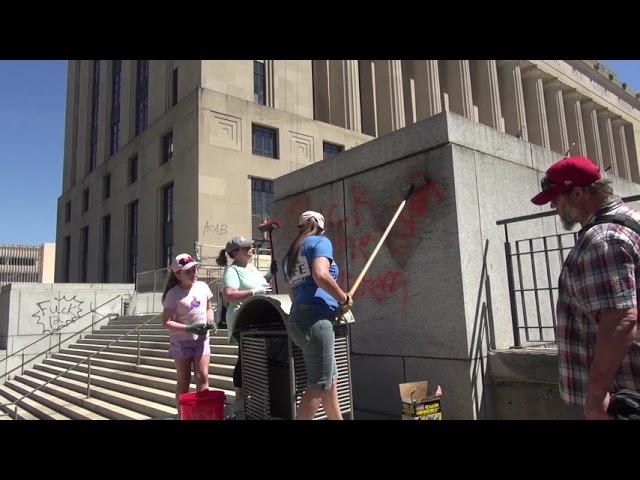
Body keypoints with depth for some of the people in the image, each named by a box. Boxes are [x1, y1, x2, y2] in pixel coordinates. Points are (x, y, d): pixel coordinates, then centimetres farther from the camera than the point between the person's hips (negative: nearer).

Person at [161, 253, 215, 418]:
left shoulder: (203, 287, -1)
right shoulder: (174, 294, -14)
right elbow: (166, 322, -14)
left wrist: (210, 321, -8)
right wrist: (188, 328, -24)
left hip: (201, 339, 3)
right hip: (181, 342, -3)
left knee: (202, 377, -2)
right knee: (183, 381, 7)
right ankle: (182, 415, 19)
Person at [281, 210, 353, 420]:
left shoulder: (289, 255, 23)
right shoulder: (321, 242, 0)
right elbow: (320, 275, -20)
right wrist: (344, 299, -7)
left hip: (298, 318, 9)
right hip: (316, 320, -9)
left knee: (331, 380, 17)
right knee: (319, 385, -1)